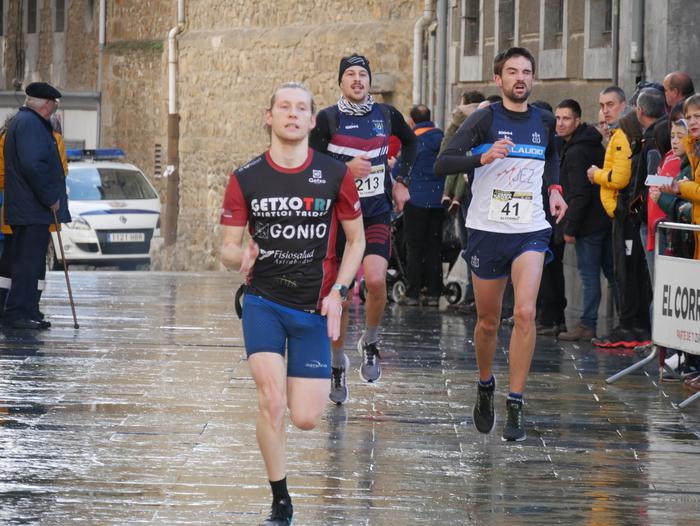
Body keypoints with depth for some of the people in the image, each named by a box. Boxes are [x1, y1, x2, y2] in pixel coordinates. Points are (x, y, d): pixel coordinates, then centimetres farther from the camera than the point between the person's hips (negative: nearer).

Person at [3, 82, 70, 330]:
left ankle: (26, 313, 14)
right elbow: (33, 165, -24)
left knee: (30, 263, 12)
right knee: (29, 262, -10)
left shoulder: (21, 122, 21)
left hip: (25, 208, 11)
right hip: (33, 209, -11)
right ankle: (17, 312, -12)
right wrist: (50, 198, -18)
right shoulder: (30, 124, -14)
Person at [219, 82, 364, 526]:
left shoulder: (335, 175, -3)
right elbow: (229, 247, 2)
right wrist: (240, 256, -23)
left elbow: (356, 240, 7)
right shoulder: (245, 179, -3)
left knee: (306, 419, -3)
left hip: (314, 307, 0)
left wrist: (337, 292, -6)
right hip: (264, 301, 0)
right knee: (272, 402, -17)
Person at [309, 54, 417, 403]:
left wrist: (402, 181, 17)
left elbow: (409, 142, 25)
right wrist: (345, 168, -20)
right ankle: (338, 364, 21)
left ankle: (370, 343, 4)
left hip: (377, 214, 1)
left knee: (375, 280, -22)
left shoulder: (386, 115, 5)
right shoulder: (327, 119, -3)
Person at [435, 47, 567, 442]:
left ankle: (516, 406, -13)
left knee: (526, 313, -17)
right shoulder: (485, 119, -6)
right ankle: (485, 388, 36)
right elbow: (442, 163, -16)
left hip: (531, 231, 1)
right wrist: (482, 158, -31)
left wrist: (554, 188, 13)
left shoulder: (545, 122, 6)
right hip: (488, 229, -1)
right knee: (488, 320, 9)